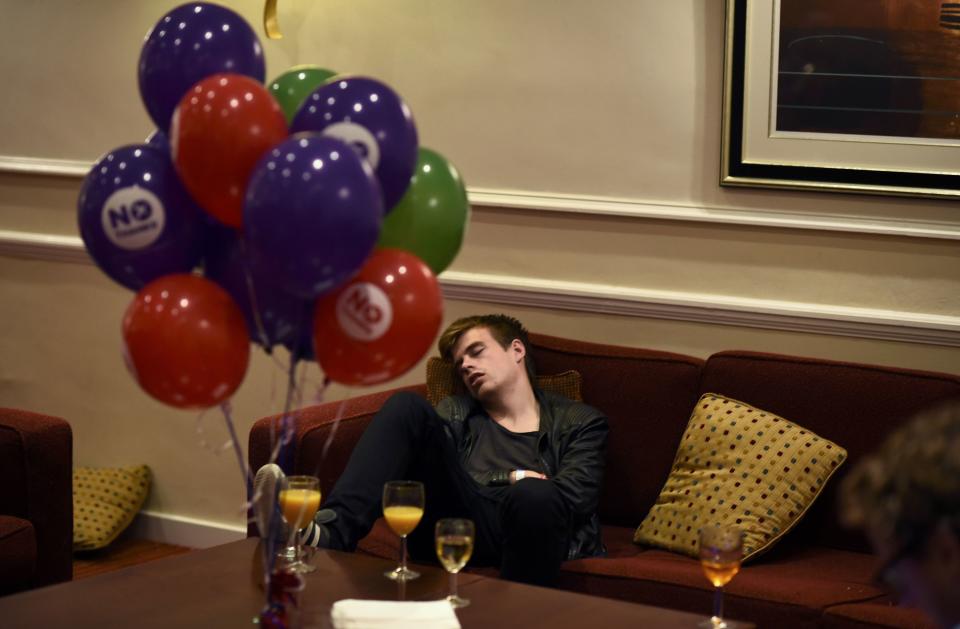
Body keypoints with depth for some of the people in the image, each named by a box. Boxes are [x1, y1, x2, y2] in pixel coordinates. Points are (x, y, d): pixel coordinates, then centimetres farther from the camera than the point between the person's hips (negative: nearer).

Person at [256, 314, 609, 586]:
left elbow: (573, 498, 3)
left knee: (534, 496, -40)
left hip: (526, 532, -2)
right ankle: (333, 530, -37)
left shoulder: (581, 422, 20)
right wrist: (513, 477, 3)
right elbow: (442, 478, 12)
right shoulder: (455, 412, 29)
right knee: (408, 407, -16)